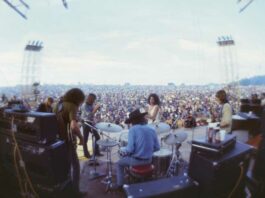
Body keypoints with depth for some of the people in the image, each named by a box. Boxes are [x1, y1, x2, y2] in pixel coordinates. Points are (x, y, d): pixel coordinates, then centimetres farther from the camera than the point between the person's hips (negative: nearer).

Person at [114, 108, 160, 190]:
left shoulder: (133, 130, -19)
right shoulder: (152, 130, -3)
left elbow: (130, 149, -22)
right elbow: (157, 148, 1)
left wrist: (122, 149, -2)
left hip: (136, 160, -5)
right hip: (148, 160, 6)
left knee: (119, 163, 23)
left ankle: (120, 185, 27)